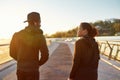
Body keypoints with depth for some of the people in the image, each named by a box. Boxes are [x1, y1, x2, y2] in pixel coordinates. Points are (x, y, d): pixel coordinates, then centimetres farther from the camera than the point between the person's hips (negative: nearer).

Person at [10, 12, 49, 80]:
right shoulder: (40, 36, -12)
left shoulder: (17, 35, 0)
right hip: (32, 70, -4)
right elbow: (45, 56, -13)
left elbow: (12, 53, 5)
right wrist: (38, 64, 5)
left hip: (20, 69, 4)